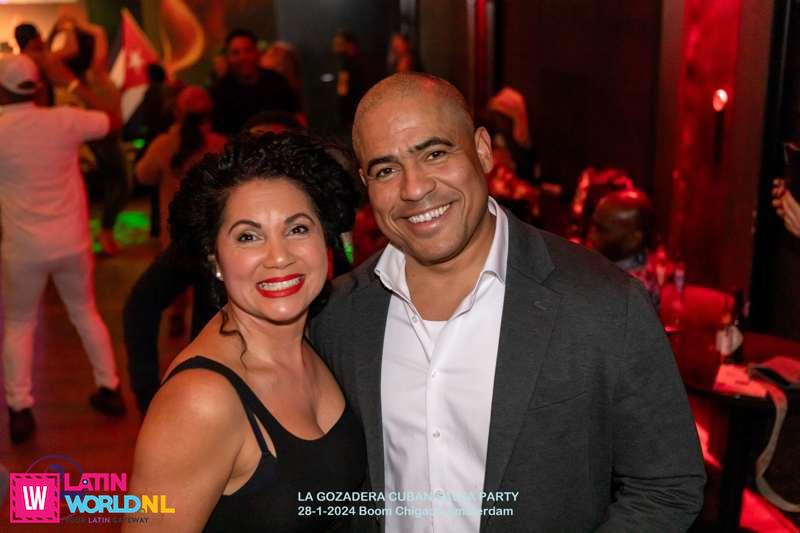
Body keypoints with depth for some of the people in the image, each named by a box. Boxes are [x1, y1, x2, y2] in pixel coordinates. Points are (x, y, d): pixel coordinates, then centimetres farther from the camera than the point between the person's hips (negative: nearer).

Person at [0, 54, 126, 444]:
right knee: (85, 313, 21)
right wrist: (78, 87, 17)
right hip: (72, 241, 2)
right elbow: (114, 121, 7)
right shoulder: (64, 120, -8)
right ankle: (109, 389, 25)